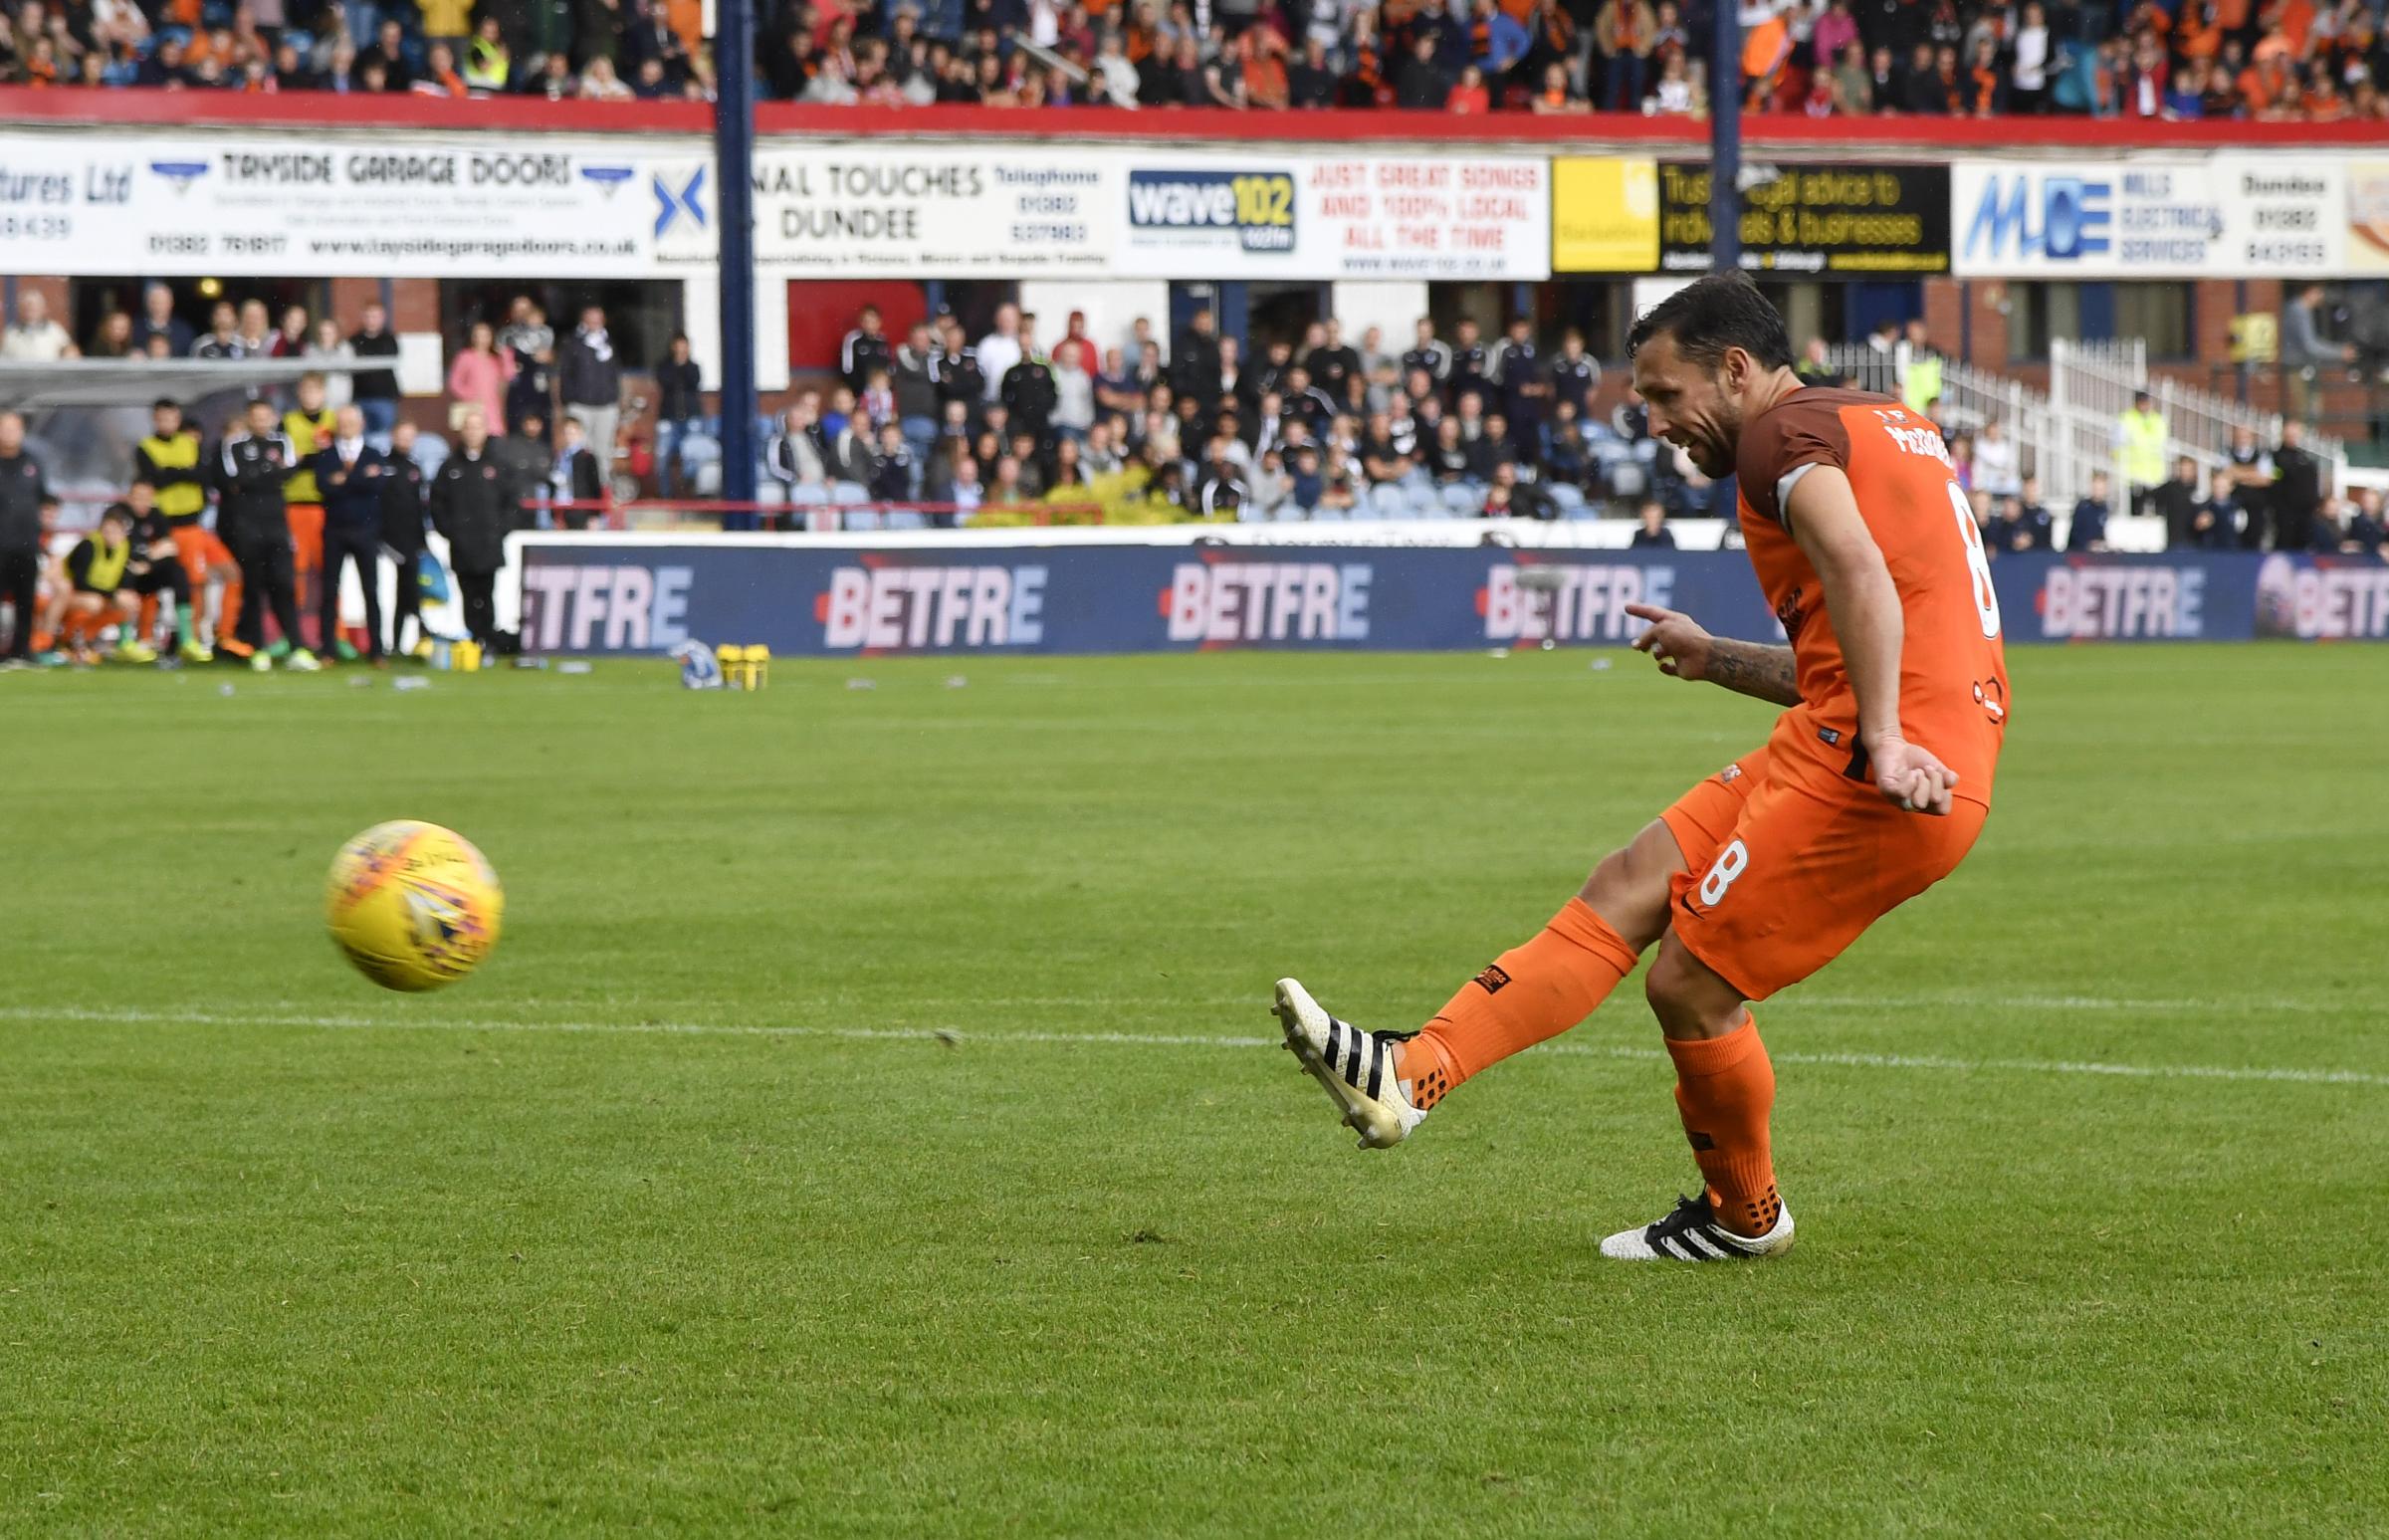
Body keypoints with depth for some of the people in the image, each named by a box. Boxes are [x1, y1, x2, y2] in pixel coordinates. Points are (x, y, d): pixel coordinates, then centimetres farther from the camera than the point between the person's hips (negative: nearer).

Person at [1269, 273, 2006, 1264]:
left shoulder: (1788, 431, -6)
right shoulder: (1884, 427, 25)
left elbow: (1859, 571, -26)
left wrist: (1883, 741, -34)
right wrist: (1716, 659, 36)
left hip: (1880, 776, -10)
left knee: (1689, 986, -1)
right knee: (1631, 885, 6)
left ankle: (1743, 1216, 22)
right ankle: (1411, 1077, -1)